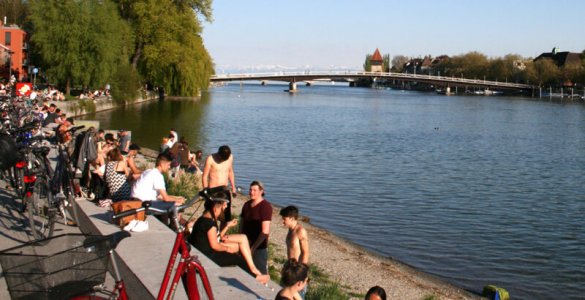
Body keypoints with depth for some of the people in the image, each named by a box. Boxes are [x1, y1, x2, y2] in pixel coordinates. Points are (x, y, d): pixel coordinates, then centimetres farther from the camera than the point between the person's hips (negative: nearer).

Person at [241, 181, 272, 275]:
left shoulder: (266, 206, -12)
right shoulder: (246, 205, 8)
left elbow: (265, 231, -16)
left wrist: (253, 247, -16)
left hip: (259, 247, -6)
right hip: (246, 245, 6)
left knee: (261, 273, 1)